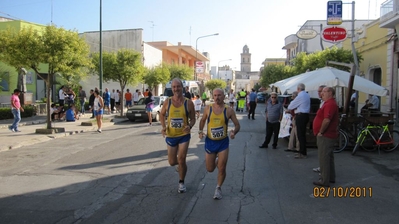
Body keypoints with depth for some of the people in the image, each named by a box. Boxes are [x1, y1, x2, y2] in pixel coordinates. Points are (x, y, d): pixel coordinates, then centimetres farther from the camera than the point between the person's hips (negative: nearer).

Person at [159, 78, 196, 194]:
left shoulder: (188, 103, -8)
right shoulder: (167, 102, -4)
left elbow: (193, 119, 1)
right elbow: (161, 115, 11)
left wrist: (190, 126, -21)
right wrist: (163, 126, -6)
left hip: (184, 135, -2)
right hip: (170, 136, 2)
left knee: (181, 160, -9)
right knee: (172, 162, 10)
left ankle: (181, 183, 14)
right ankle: (180, 164, 47)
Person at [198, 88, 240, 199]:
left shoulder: (229, 110, -7)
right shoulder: (208, 108, -3)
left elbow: (237, 125, 0)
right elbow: (202, 120, 13)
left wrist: (234, 132, -22)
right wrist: (200, 131, -4)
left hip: (223, 142, -1)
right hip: (210, 141, 2)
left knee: (222, 169, 1)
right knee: (210, 169, 9)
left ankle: (218, 188, 27)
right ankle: (216, 160, 45)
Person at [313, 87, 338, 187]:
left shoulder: (330, 104, -18)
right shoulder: (330, 103, 17)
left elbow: (327, 120, -30)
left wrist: (320, 132, -19)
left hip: (325, 136, -11)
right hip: (328, 135, 11)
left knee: (324, 158, -5)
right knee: (329, 157, 18)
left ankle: (324, 180, 1)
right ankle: (331, 177, 28)